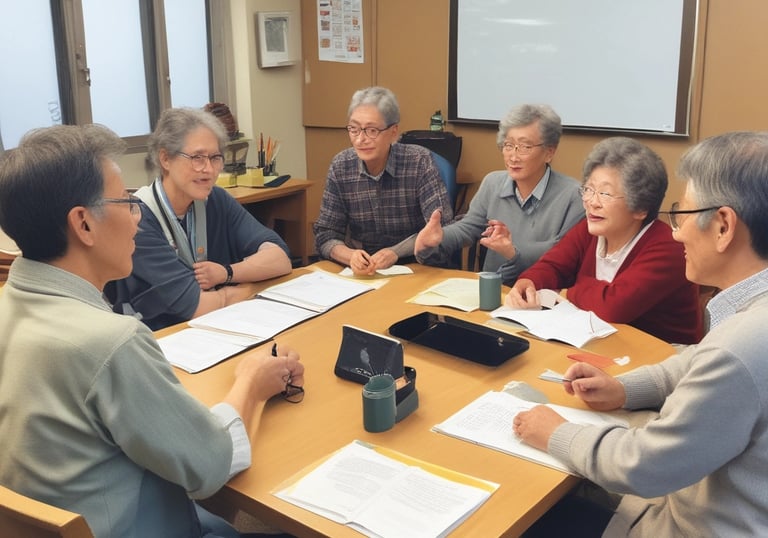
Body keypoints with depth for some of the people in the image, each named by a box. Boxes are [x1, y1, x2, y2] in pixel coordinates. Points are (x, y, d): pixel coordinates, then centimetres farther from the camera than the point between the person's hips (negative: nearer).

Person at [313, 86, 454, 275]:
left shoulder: (419, 161, -10)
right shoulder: (340, 166, -2)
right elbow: (325, 235, -2)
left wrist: (396, 252, -27)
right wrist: (350, 256, -23)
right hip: (361, 274, 2)